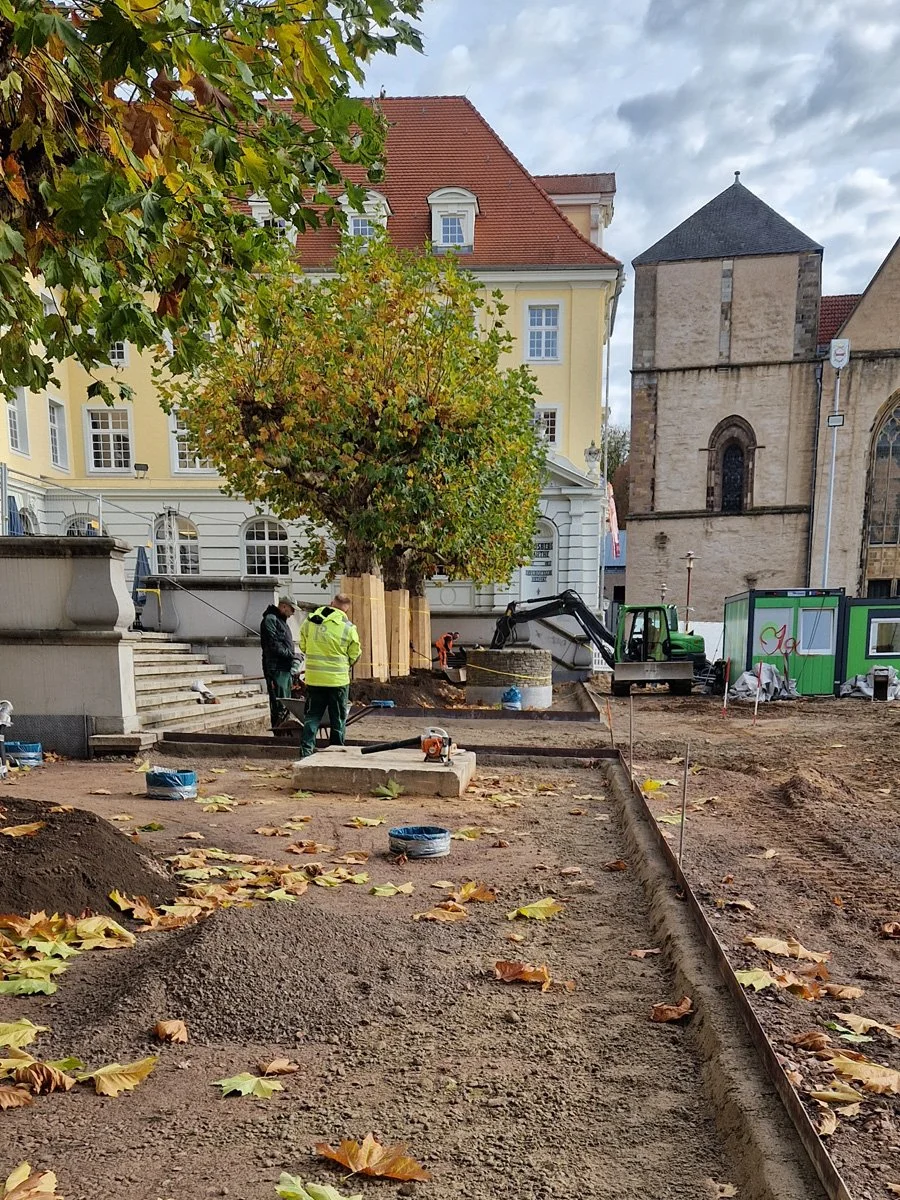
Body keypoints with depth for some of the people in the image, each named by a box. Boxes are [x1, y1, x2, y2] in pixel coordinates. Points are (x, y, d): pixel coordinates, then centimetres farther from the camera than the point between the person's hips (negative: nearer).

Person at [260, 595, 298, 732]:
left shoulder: (282, 621, 21)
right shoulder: (270, 619, -9)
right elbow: (273, 645, -18)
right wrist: (291, 655, -12)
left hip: (285, 669, 10)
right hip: (276, 669, -10)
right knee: (278, 703, -9)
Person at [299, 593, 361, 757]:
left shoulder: (309, 622, -1)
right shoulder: (348, 628, -10)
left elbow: (303, 646, 10)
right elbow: (355, 655, 1)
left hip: (313, 678, 3)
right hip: (338, 680, -3)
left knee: (312, 716, 11)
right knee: (338, 719, 10)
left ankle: (306, 751, 4)